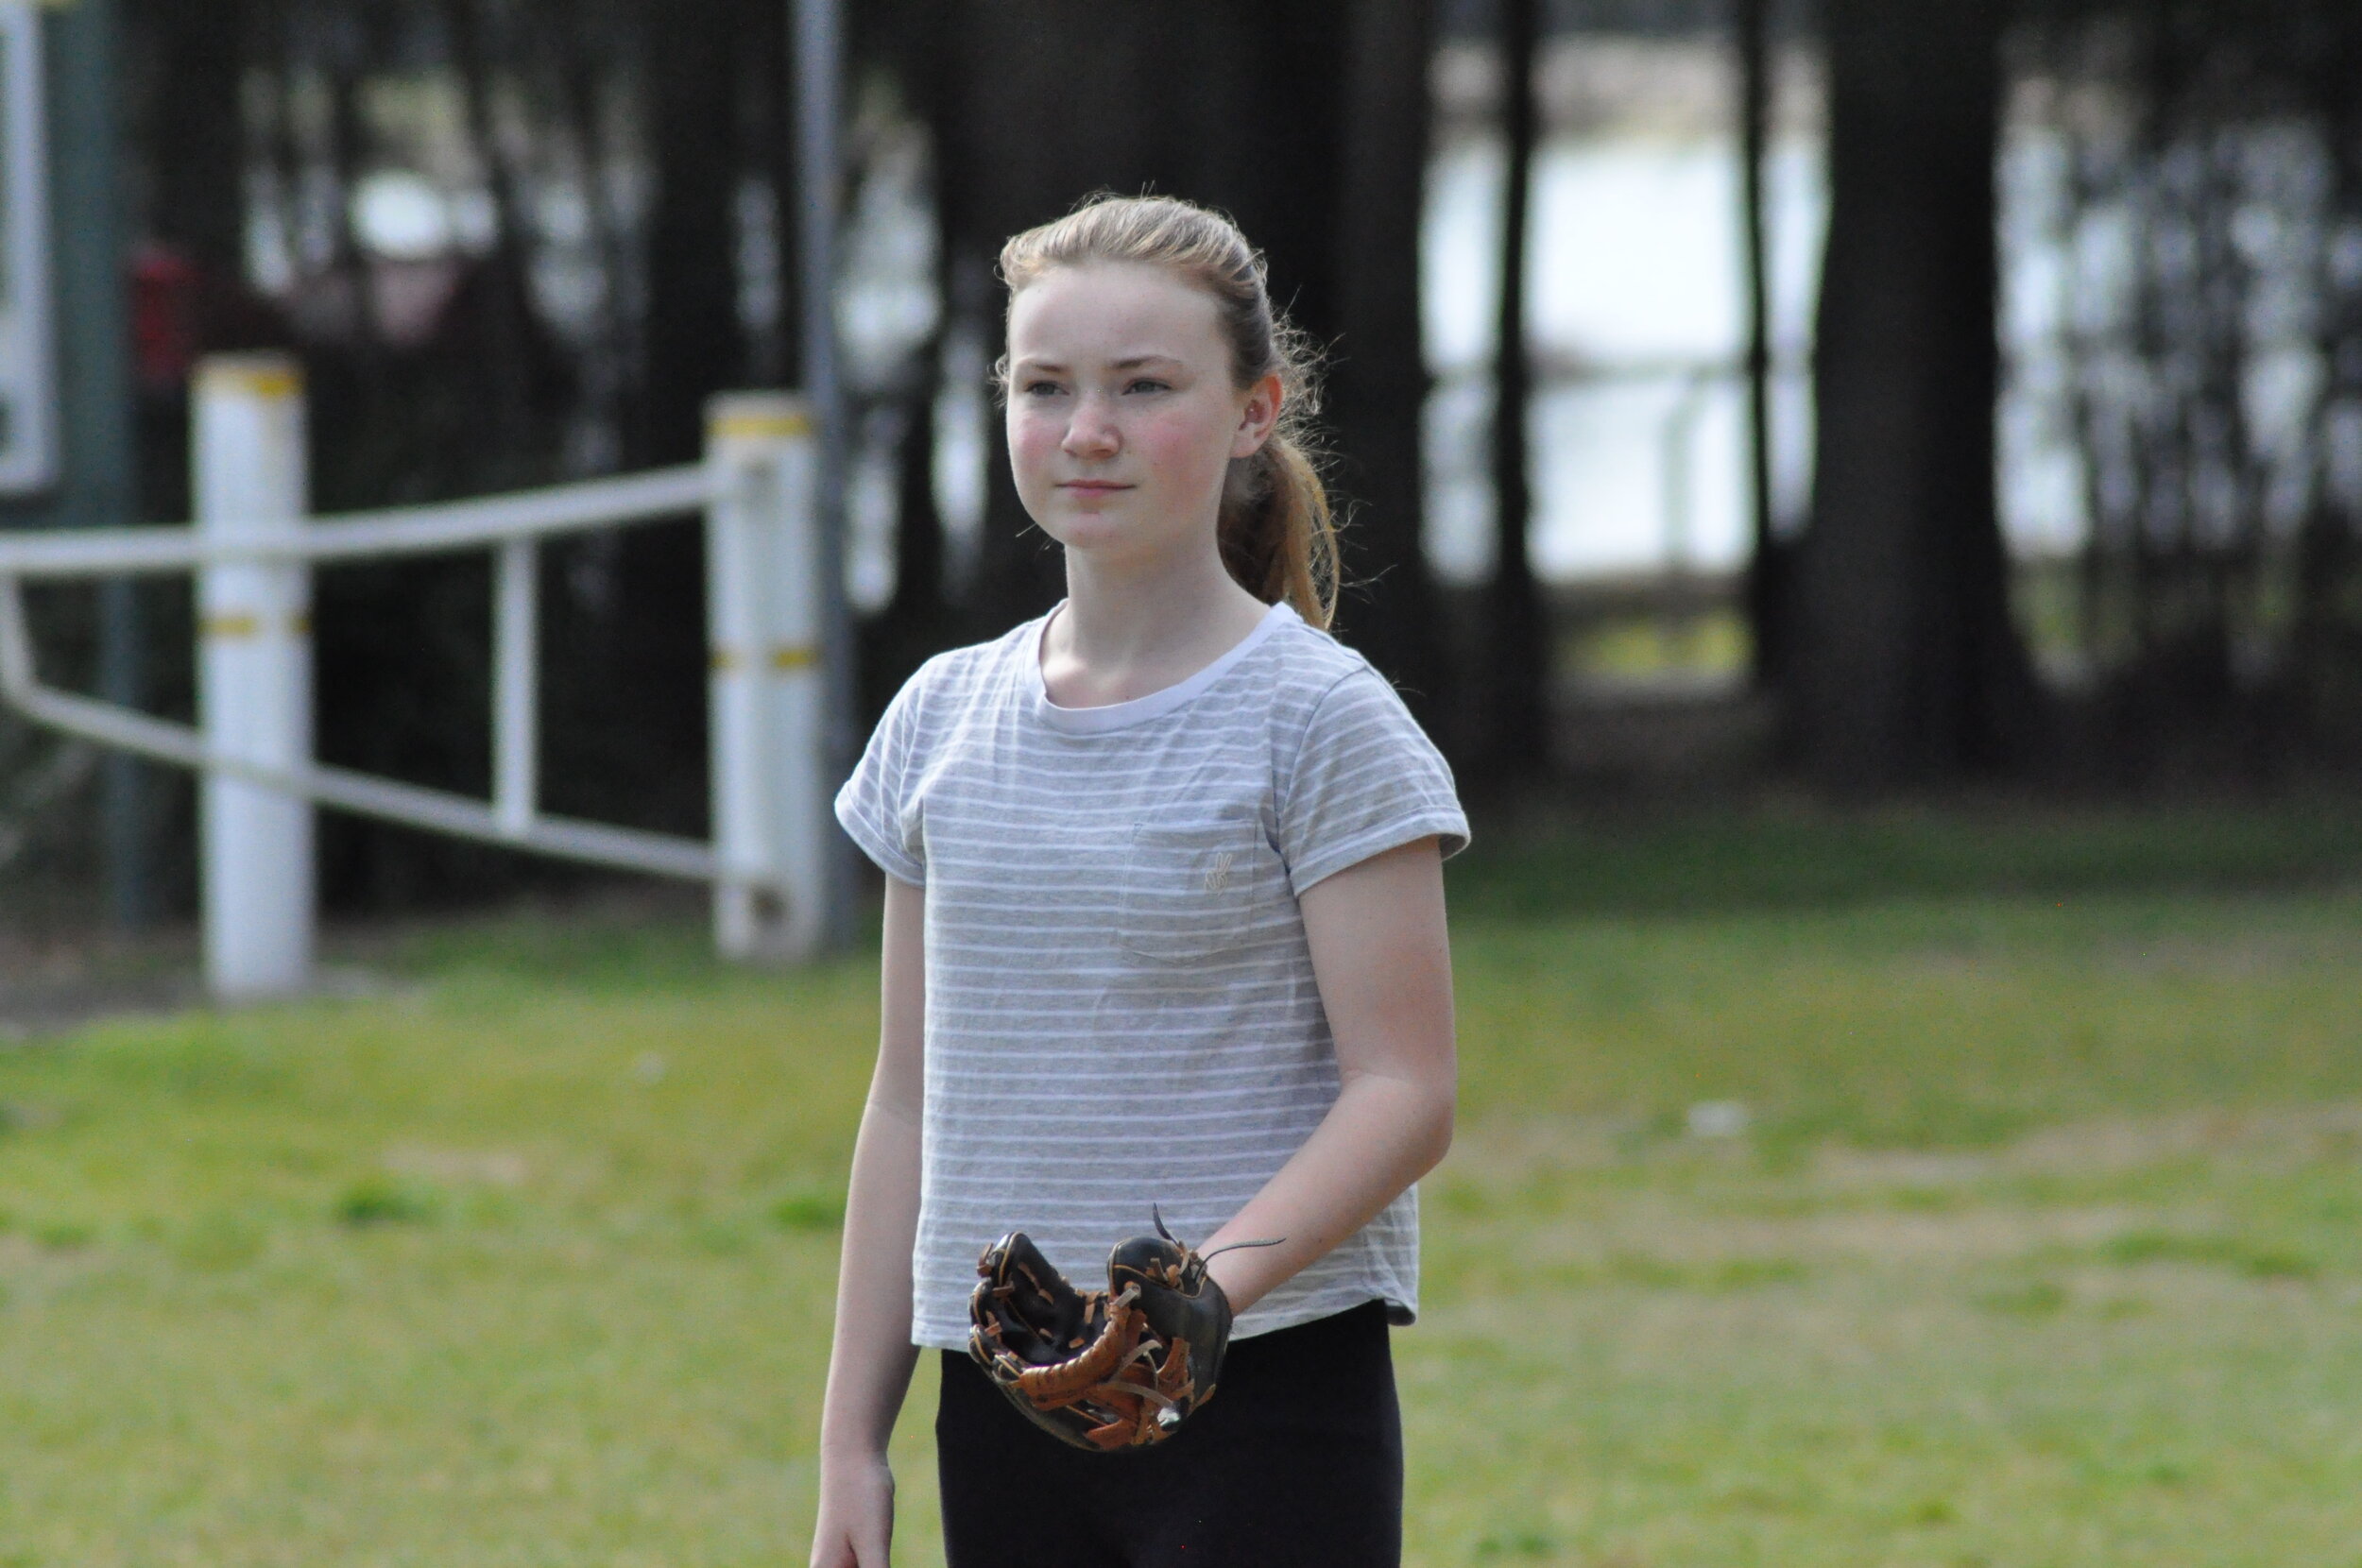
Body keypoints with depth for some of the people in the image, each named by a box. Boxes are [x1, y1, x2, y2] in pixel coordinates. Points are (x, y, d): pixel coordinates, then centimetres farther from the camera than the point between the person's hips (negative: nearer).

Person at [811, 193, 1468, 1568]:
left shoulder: (1318, 720, -5)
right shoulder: (943, 718, 11)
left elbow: (1404, 1094, -10)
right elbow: (912, 1101, 15)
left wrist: (1201, 1284, -26)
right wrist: (854, 1435, 12)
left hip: (1263, 1402, -5)